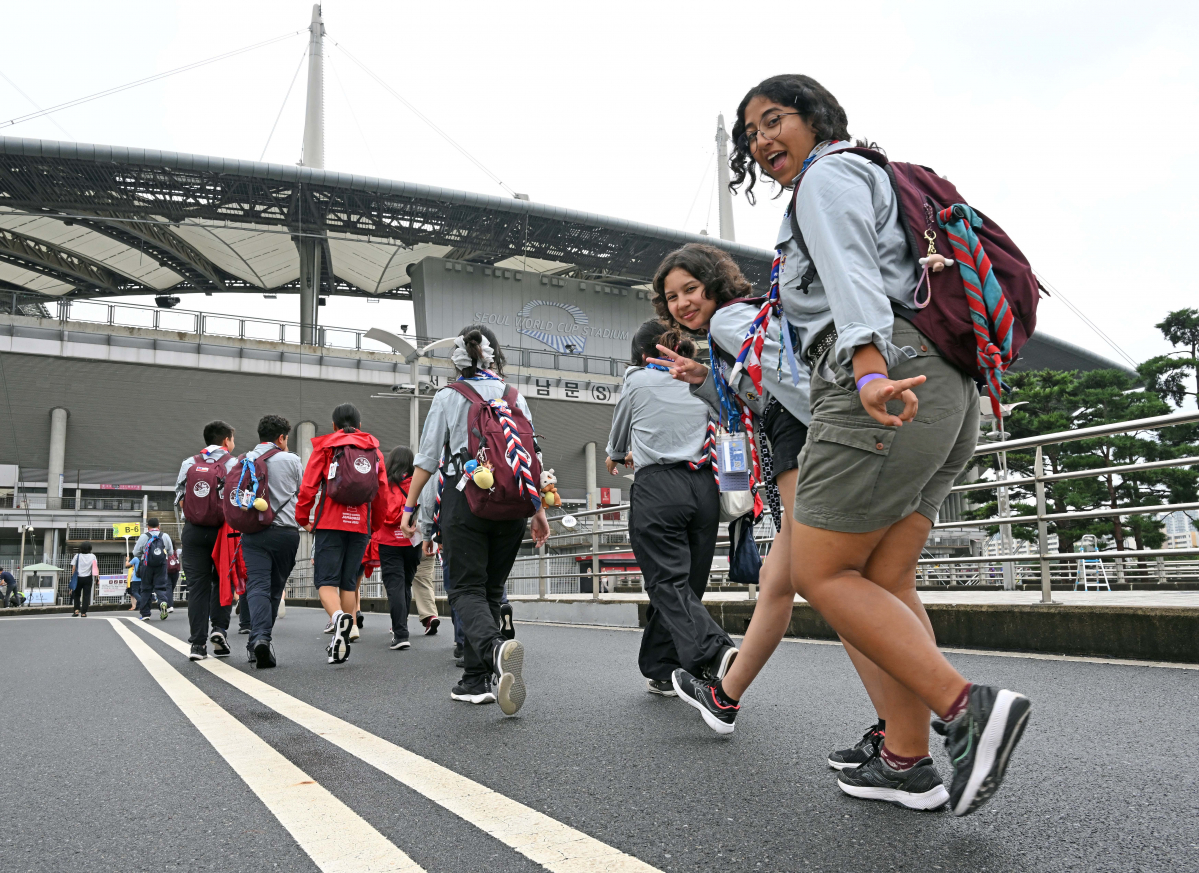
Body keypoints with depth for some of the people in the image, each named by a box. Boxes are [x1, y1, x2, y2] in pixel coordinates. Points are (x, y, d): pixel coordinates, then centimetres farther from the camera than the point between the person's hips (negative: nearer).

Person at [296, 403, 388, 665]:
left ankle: (338, 616, -31)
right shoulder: (373, 449, 14)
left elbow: (309, 485, -2)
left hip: (329, 523, -3)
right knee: (349, 582, 10)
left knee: (326, 580, -2)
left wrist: (303, 518, 9)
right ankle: (343, 640, 10)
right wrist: (375, 525, 24)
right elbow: (381, 492, 14)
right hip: (360, 525, 3)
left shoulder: (324, 446, 5)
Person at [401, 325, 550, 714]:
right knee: (491, 589, 12)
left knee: (466, 588, -2)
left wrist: (409, 508, 6)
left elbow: (427, 459, 0)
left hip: (465, 498, -3)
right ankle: (477, 680, 13)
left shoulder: (448, 398, 2)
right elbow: (531, 455, 8)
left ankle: (495, 647, -32)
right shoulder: (516, 397, 9)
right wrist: (539, 510, 12)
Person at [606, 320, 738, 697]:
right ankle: (663, 670, 16)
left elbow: (619, 431, 22)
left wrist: (614, 456, 44)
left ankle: (713, 652, -29)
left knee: (669, 584, -8)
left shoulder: (638, 380, 6)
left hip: (657, 488, -5)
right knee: (688, 582, 10)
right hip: (703, 486, 5)